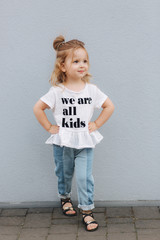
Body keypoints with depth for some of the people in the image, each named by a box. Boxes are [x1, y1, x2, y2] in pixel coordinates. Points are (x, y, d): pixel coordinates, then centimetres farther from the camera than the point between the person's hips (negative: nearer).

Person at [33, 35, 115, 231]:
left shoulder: (92, 90, -5)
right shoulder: (56, 91, -9)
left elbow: (109, 106, 5)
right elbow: (38, 108, -3)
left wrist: (97, 124, -1)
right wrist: (49, 127, -4)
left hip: (84, 142, 0)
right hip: (62, 142, 0)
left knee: (84, 177, -4)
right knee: (63, 173, 18)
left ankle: (87, 210, 8)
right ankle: (65, 198, 44)